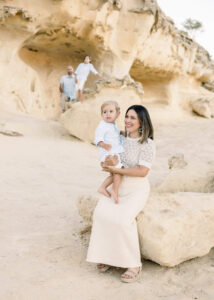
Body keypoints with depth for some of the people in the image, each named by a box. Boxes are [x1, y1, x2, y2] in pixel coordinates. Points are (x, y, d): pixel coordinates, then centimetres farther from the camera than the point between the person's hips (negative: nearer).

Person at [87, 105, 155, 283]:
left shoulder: (147, 144, -9)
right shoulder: (121, 139, 9)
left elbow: (142, 171, -17)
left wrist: (117, 170, -16)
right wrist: (108, 161, -9)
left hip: (137, 189, -5)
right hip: (116, 186, 5)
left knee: (123, 218, -30)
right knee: (102, 213, -24)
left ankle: (134, 264, -16)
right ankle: (107, 255, -11)